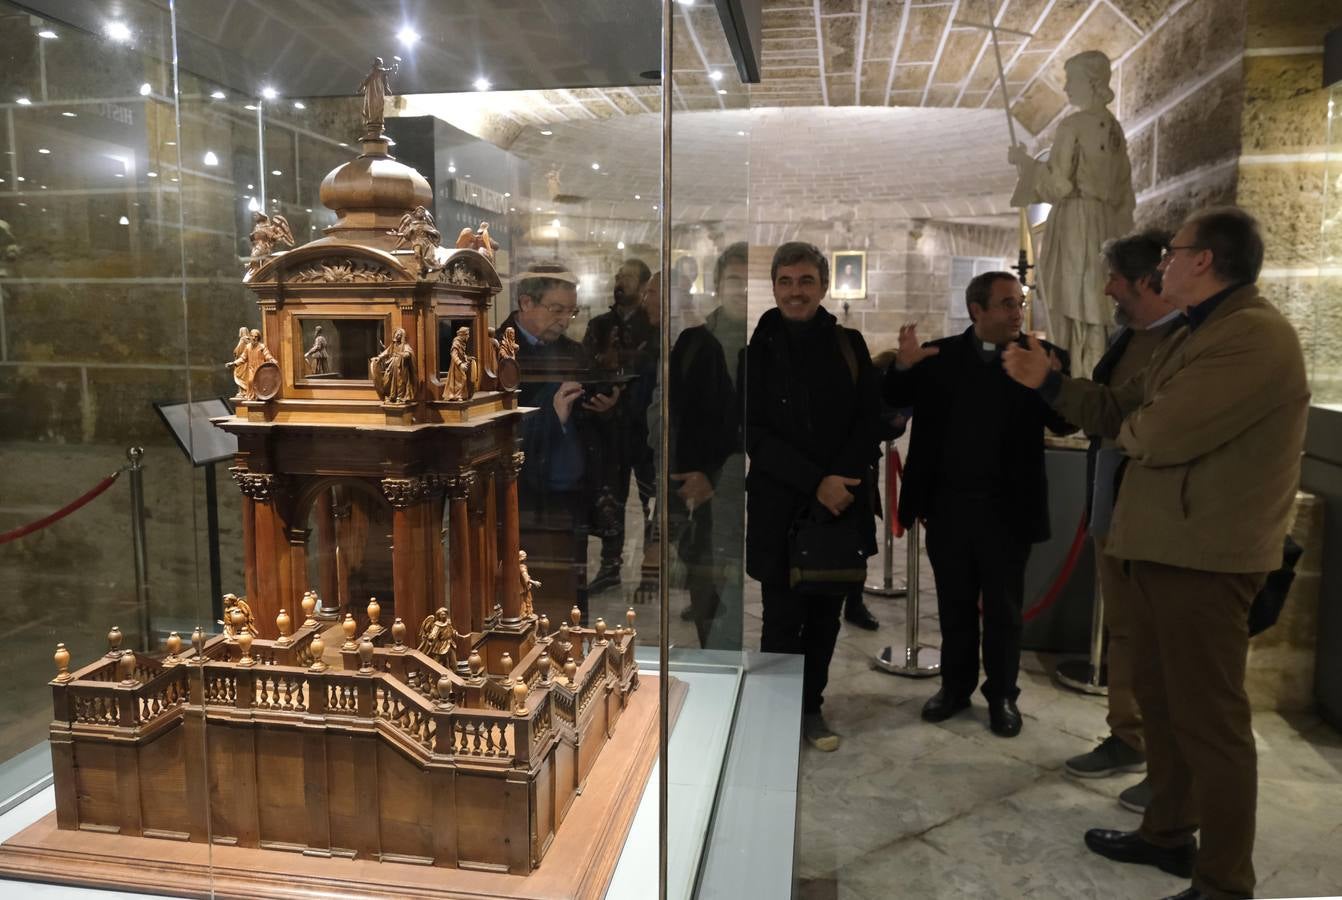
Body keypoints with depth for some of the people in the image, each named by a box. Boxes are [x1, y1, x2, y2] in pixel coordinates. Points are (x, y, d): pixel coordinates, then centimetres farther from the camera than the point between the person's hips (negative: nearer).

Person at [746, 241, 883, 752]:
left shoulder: (848, 345, 6)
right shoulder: (758, 349, -3)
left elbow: (870, 421, 4)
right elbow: (754, 433, -7)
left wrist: (841, 482, -11)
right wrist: (816, 482, -15)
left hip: (842, 505, 3)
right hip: (779, 508, -3)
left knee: (825, 617, 11)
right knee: (782, 620, 0)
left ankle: (811, 708, 28)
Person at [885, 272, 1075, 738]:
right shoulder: (939, 356, 1)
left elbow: (1065, 424, -12)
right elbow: (892, 403, 0)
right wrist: (902, 366, -20)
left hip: (1007, 507, -1)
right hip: (947, 504, 1)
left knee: (1003, 607, 11)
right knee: (954, 603, 15)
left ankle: (1002, 694, 27)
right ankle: (955, 684, 30)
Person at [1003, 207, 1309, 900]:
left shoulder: (1255, 335, -19)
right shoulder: (1192, 335, 17)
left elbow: (1157, 434, -25)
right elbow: (1123, 409, 16)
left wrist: (1127, 426, -3)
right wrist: (1049, 382, 7)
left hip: (1203, 559, -11)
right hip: (1158, 548, 11)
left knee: (1209, 720, 0)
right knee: (1158, 697, 20)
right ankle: (1168, 833, 37)